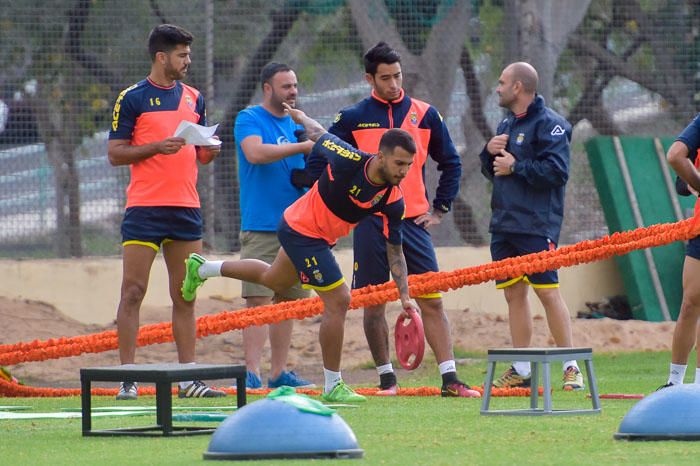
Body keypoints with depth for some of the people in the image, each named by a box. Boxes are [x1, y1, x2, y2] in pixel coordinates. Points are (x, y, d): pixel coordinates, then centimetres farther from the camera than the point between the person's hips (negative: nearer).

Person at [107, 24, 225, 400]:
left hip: (186, 208, 5)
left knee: (185, 296, 6)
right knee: (133, 291, -6)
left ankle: (189, 378, 8)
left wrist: (209, 150, -3)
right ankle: (128, 379, -6)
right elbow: (115, 153, -4)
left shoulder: (193, 98, 15)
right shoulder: (132, 98, -2)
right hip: (144, 209, -5)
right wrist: (157, 147, -17)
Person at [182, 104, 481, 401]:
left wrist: (404, 295, -12)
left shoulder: (393, 201, -16)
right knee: (338, 301, -12)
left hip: (319, 239, 7)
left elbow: (394, 251, -7)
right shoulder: (348, 160, -31)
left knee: (274, 280, 30)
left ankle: (202, 269, 52)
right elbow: (319, 135, -10)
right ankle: (332, 386, -3)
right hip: (301, 229, -7)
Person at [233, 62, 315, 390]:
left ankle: (278, 372, 12)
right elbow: (256, 153, -22)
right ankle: (251, 372, -15)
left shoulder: (296, 124, 17)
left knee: (288, 299, 7)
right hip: (261, 226, -7)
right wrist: (302, 147, -22)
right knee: (258, 299, -12)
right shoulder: (249, 120, -3)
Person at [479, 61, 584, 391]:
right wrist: (490, 152, 3)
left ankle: (570, 367, -5)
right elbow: (493, 172, 24)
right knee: (514, 293, 8)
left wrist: (516, 167, -13)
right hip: (504, 224, 8)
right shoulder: (507, 125, 19)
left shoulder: (548, 123, -8)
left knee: (547, 291, -9)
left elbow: (557, 171, -18)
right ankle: (521, 370, 12)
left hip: (536, 226, -8)